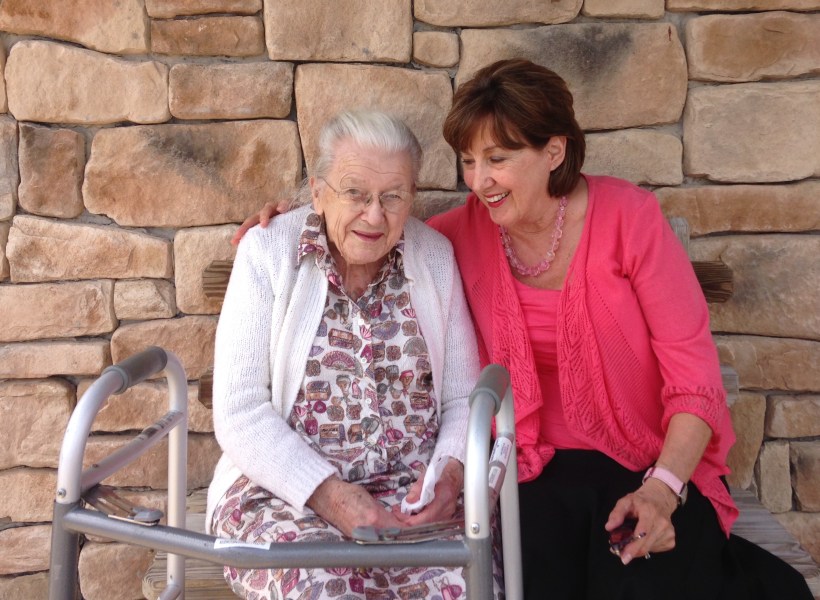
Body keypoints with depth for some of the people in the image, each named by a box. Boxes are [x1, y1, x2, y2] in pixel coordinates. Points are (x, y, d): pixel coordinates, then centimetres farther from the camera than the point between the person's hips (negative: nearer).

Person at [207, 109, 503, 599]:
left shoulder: (435, 256, 6)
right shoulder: (269, 251, -2)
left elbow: (463, 398, 8)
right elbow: (240, 413, -7)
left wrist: (449, 474, -12)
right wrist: (330, 495, -18)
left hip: (413, 492, 2)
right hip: (285, 489, -2)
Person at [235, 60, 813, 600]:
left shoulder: (629, 216, -8)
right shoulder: (467, 231, 0)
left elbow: (694, 372, -9)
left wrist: (663, 488, -23)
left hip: (658, 463, -2)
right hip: (545, 468, 2)